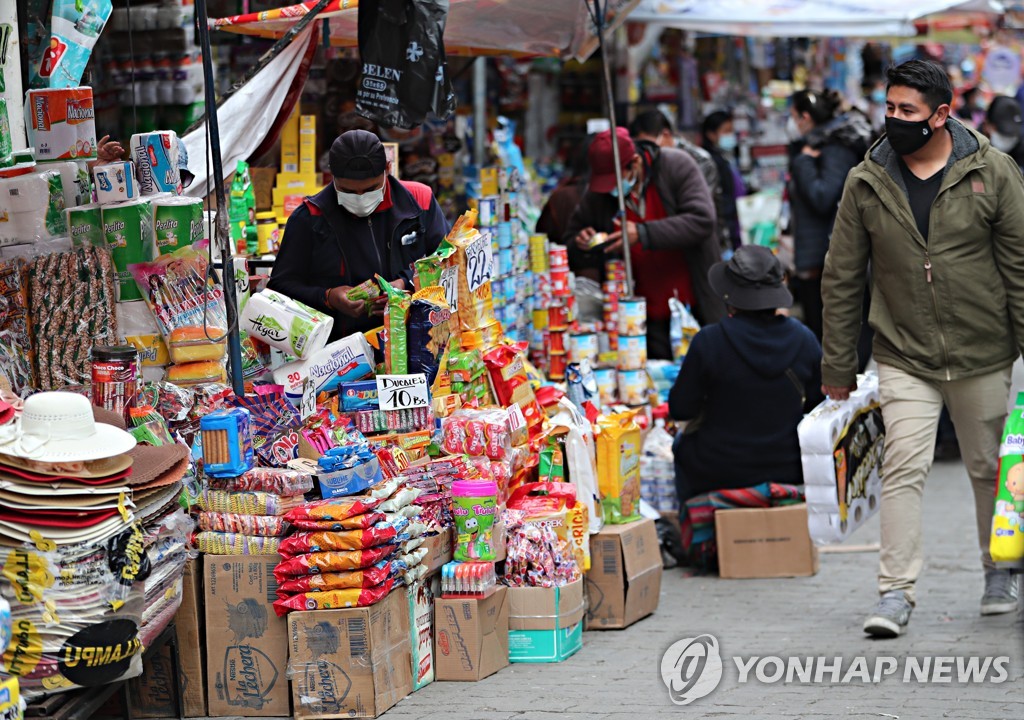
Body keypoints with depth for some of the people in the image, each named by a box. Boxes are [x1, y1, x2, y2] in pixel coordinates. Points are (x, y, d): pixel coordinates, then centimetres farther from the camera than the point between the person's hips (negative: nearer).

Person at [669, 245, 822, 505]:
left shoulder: (708, 342, -20)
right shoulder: (804, 339, -10)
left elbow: (680, 409, -10)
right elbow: (814, 403, 4)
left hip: (720, 473, -3)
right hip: (789, 470, 3)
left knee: (682, 442, 31)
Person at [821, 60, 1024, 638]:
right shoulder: (866, 184, -1)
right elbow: (842, 279, 4)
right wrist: (839, 367, 5)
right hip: (904, 357, 0)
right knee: (904, 466, -10)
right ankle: (897, 592, -8)